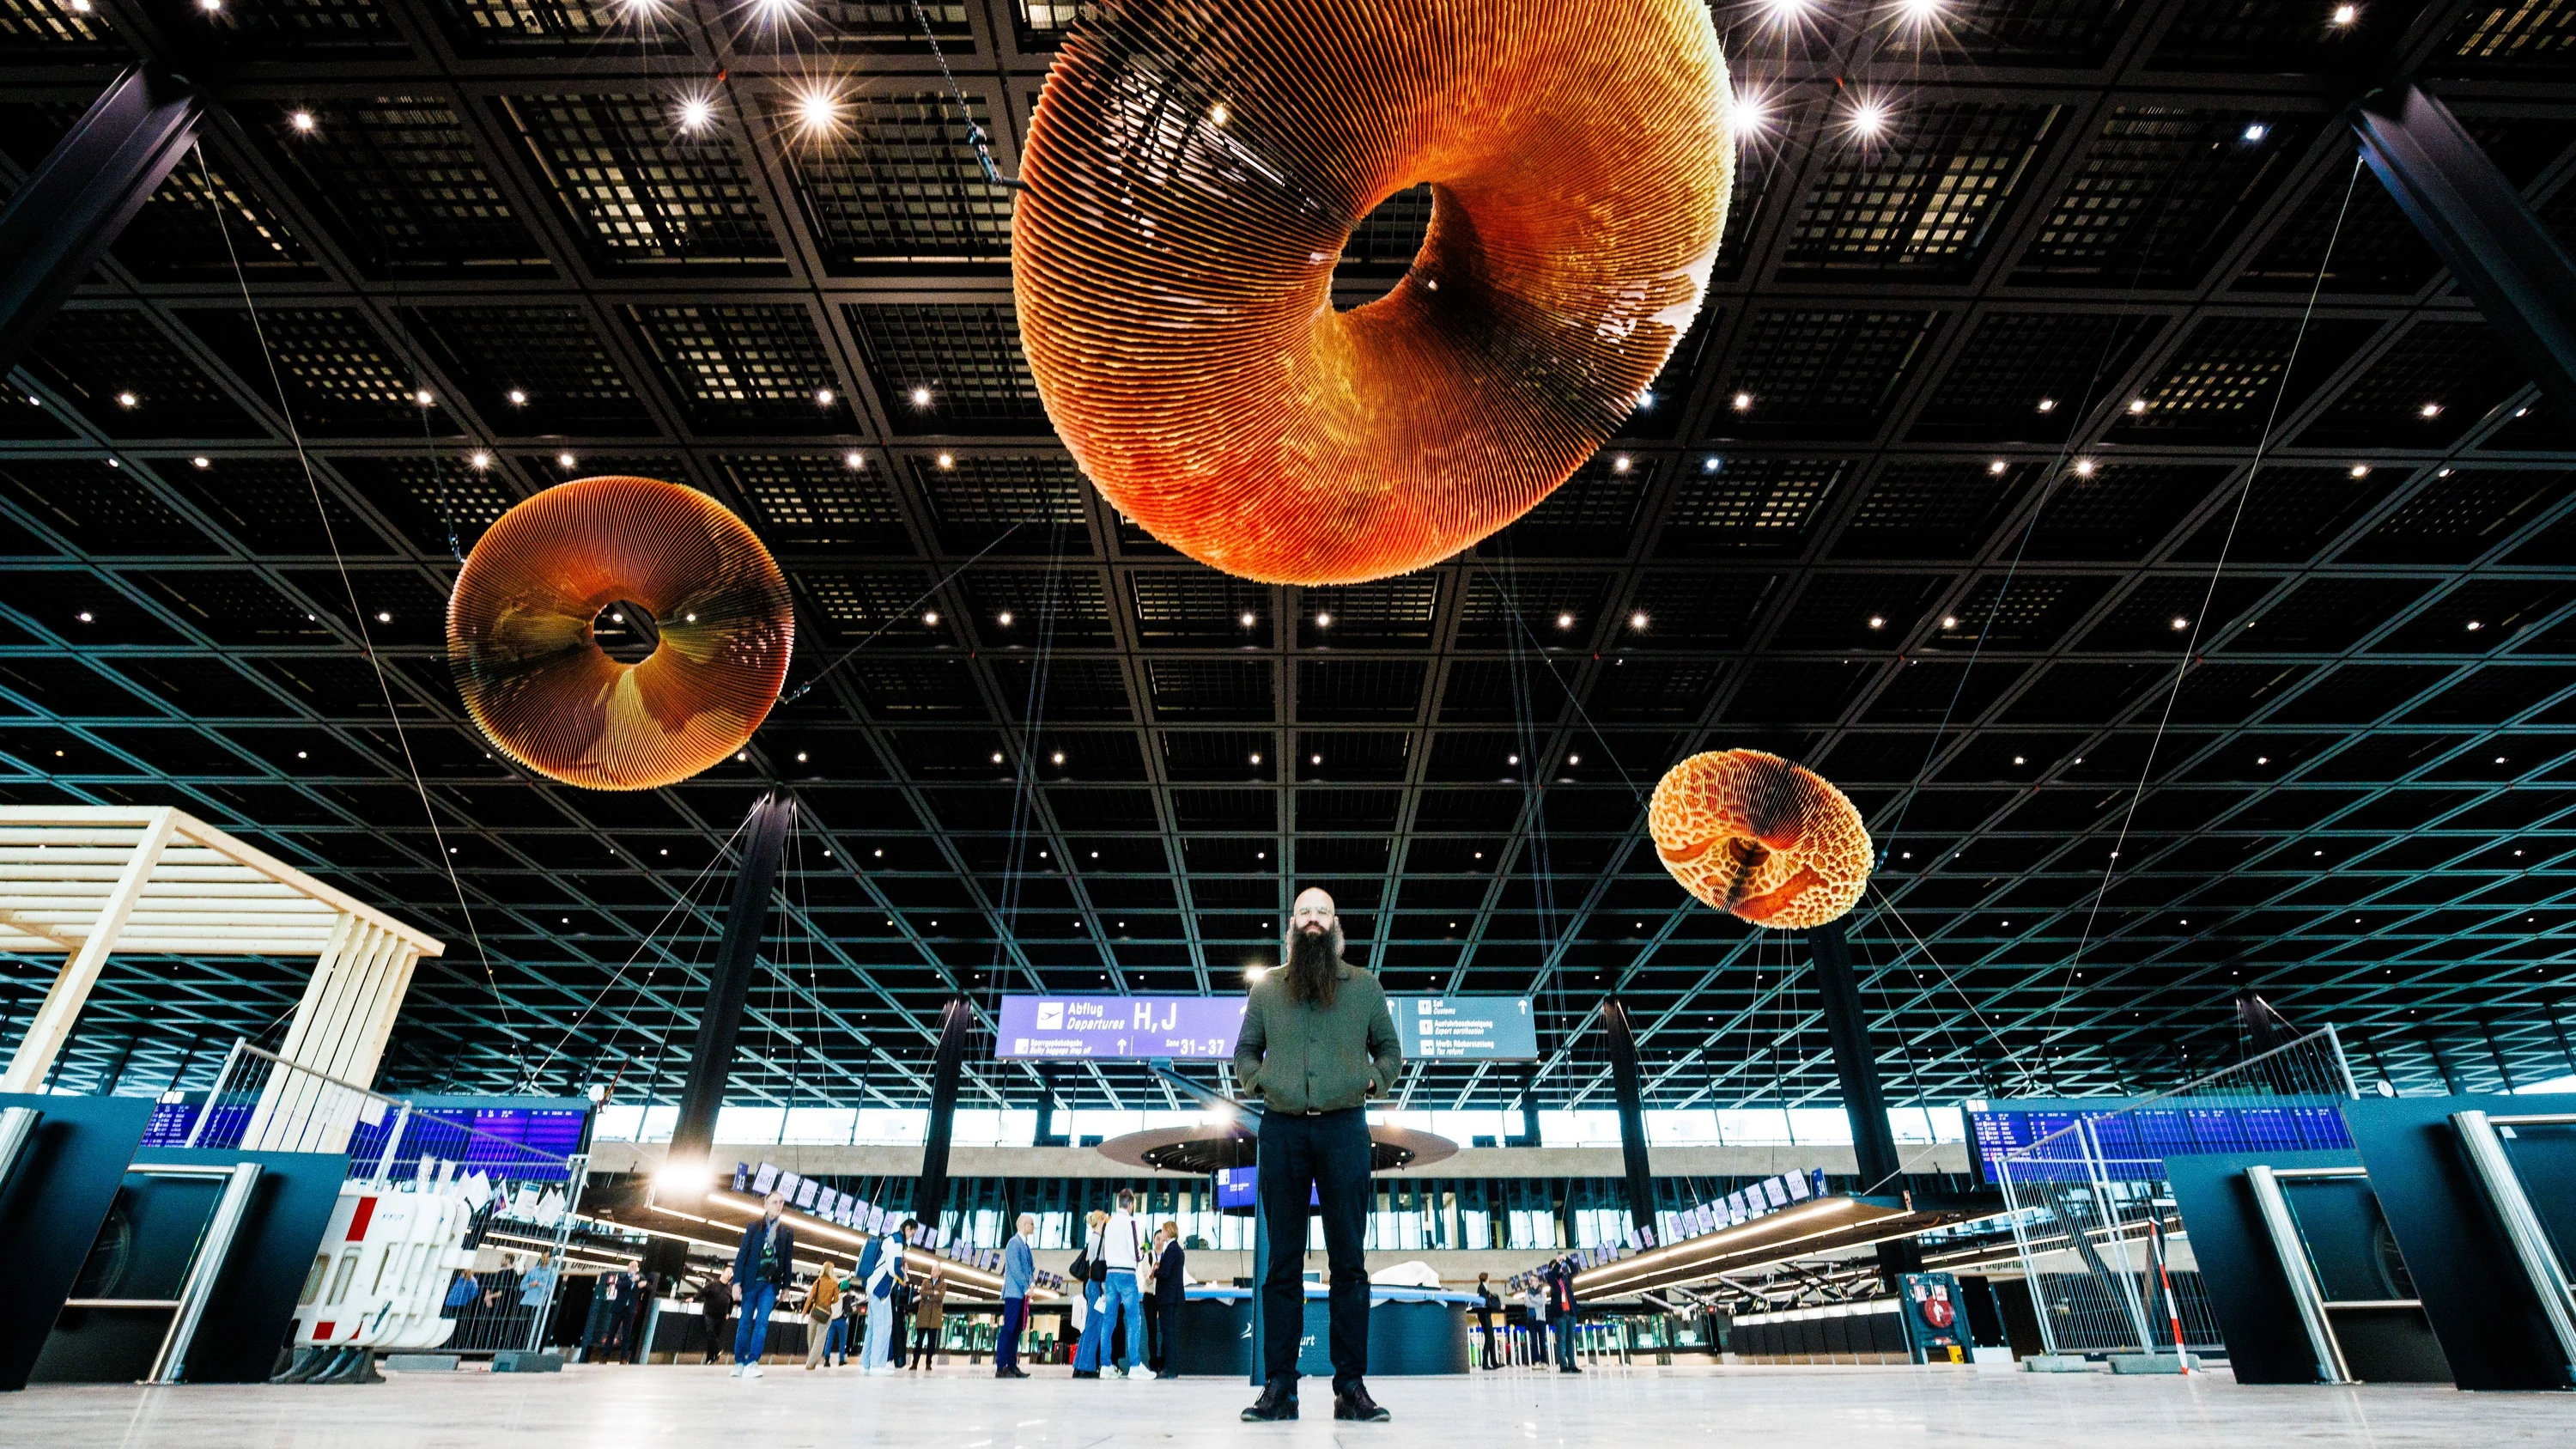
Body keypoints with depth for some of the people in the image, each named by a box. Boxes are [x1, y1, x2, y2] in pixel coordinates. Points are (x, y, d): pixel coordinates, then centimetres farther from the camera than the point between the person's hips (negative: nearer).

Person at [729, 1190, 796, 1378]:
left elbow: (788, 1259, 9)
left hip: (771, 1283, 0)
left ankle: (752, 1362, -10)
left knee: (762, 1321, -9)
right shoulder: (754, 1226, 3)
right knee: (745, 1321, 5)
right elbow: (742, 1253, 0)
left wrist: (786, 1285, 8)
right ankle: (739, 1362, 15)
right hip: (752, 1280, 0)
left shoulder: (788, 1230, 7)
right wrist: (737, 1281, -7)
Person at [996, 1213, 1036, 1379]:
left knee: (1016, 1331, 9)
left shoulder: (1026, 1245, 18)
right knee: (1008, 1329, -10)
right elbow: (1015, 1268, -16)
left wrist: (1031, 1284, 1)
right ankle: (1000, 1368, -10)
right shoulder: (1014, 1243, -10)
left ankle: (1012, 1366, 12)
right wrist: (1026, 1288, -15)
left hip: (1022, 1294, 9)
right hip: (1014, 1292, -9)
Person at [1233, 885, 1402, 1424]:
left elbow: (1390, 1049, 16)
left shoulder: (1365, 985, 10)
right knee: (1283, 1261, 5)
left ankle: (1351, 1385, 7)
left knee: (1348, 1259, 1)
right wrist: (1258, 1080, -1)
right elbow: (1244, 1051, 17)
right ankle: (1279, 1387, 10)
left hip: (1344, 1127, 0)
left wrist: (1374, 1080, -1)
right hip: (1281, 1129, 1)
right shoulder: (1266, 986, 11)